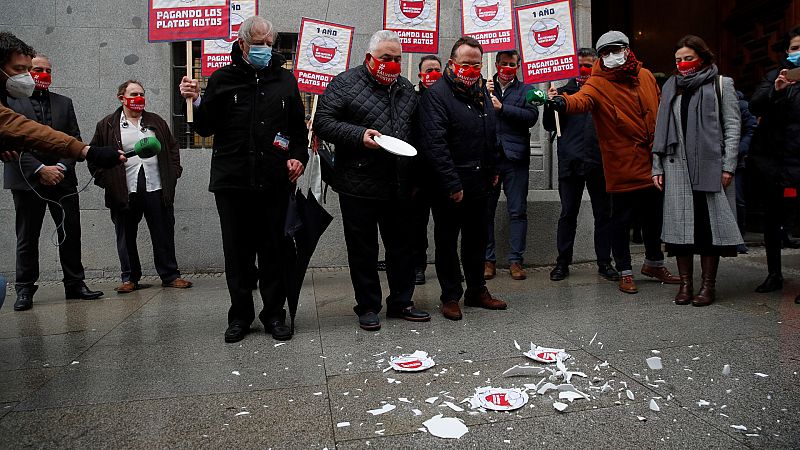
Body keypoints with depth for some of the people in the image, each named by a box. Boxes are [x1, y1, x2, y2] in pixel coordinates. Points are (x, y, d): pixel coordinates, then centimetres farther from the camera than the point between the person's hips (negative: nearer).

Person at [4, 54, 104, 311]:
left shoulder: (64, 103, 15)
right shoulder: (11, 102, 3)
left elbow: (74, 140, 9)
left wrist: (62, 167, -6)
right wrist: (40, 170, -14)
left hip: (62, 178, 3)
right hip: (27, 181, -3)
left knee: (71, 233, 4)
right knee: (27, 237, 4)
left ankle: (75, 284, 14)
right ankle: (25, 290, 13)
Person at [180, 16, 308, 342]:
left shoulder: (285, 79, 11)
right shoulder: (222, 79, 6)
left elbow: (298, 127, 15)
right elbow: (205, 129, 6)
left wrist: (298, 157, -1)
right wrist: (196, 101, -11)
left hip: (275, 182, 1)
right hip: (232, 181, 0)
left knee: (274, 251, 6)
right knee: (237, 252, 6)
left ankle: (274, 315, 18)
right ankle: (240, 316, 20)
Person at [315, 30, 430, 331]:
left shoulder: (406, 88, 15)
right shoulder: (345, 83, -2)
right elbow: (323, 122, -9)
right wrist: (359, 135, -22)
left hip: (399, 186, 5)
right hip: (359, 185, -5)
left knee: (401, 246, 12)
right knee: (363, 249, 5)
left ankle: (401, 302, 26)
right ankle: (368, 307, 18)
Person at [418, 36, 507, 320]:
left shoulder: (482, 92, 13)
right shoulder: (436, 94, -12)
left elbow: (491, 135, 23)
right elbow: (434, 143, -20)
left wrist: (493, 170, 18)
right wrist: (452, 183, -22)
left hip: (479, 183, 7)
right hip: (449, 187, -7)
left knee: (477, 239, 16)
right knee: (447, 241, 5)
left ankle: (477, 291, 30)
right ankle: (450, 296, 18)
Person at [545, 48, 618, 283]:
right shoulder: (567, 89, 7)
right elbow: (550, 126, 6)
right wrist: (551, 103, -9)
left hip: (599, 162, 1)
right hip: (570, 162, 0)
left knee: (603, 214, 8)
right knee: (568, 214, 4)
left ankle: (604, 262, 18)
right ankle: (562, 262, 14)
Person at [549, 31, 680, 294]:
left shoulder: (646, 76, 7)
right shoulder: (598, 84, -11)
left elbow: (658, 110, 18)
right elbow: (581, 100, -33)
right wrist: (562, 101, -56)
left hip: (653, 164, 6)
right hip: (623, 167, -5)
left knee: (654, 216, 19)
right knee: (622, 220, 2)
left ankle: (654, 263, 40)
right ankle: (625, 272, 19)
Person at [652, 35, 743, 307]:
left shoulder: (721, 84, 9)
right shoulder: (670, 87, 17)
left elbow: (732, 126, 3)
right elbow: (661, 129, 14)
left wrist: (728, 165, -7)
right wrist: (657, 167, 7)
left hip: (711, 166, -2)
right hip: (677, 165, 2)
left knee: (709, 223, -2)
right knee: (680, 223, 0)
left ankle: (708, 284, 6)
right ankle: (685, 283, 8)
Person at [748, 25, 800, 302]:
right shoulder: (775, 76, 9)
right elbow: (755, 107, -6)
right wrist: (775, 90, -21)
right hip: (770, 156, 2)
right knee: (771, 216, 8)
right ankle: (774, 274, 19)